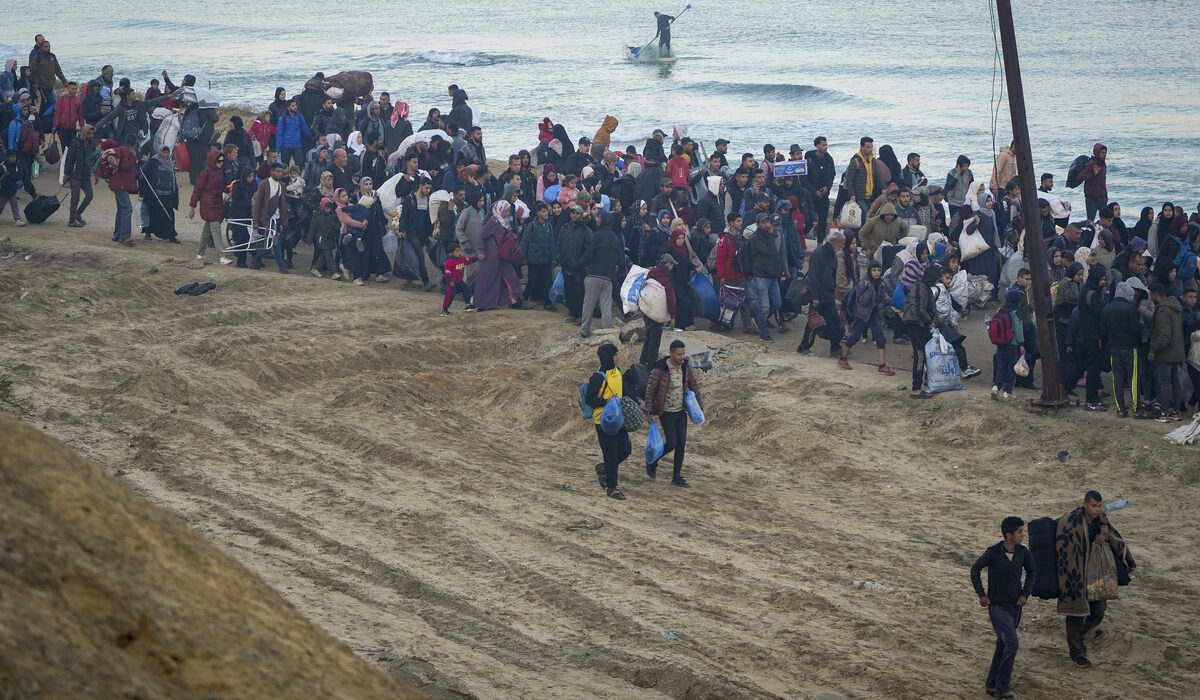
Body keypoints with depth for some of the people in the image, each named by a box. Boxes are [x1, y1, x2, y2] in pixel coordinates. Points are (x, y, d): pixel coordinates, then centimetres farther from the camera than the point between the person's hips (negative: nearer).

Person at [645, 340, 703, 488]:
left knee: (681, 444, 4)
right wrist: (651, 412, -11)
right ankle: (652, 461, 19)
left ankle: (677, 477, 13)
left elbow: (694, 386, 11)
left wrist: (700, 406, 8)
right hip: (666, 413, -5)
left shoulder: (686, 367, -1)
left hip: (681, 411, 5)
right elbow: (650, 391, -12)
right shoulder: (660, 370, -19)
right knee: (672, 443, -9)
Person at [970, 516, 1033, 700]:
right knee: (1011, 643, -16)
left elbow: (1030, 572, 14)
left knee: (1003, 645, 14)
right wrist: (981, 594, -4)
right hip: (998, 606, -6)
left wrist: (1025, 594, 3)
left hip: (1015, 606, 6)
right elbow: (975, 569, -2)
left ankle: (992, 684, 26)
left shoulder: (1023, 553, -4)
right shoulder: (993, 553, -17)